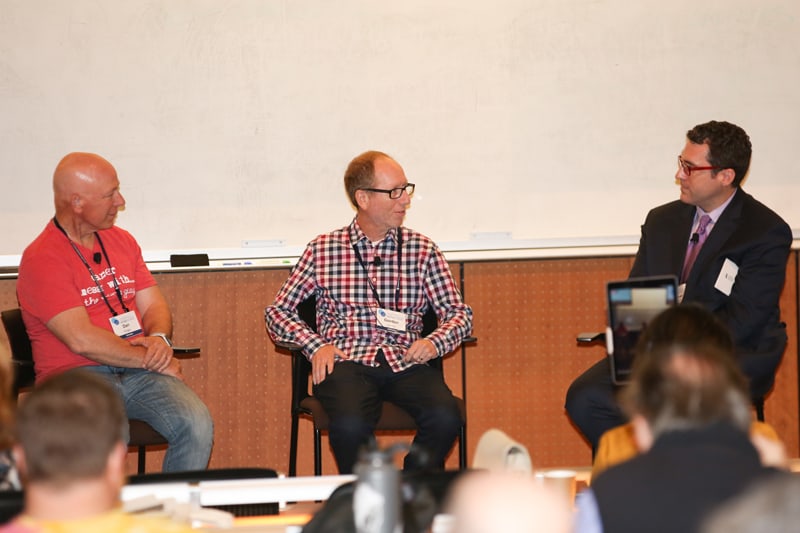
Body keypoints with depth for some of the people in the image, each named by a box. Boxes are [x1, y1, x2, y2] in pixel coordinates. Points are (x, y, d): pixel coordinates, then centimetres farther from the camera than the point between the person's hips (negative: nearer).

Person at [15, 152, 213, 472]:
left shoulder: (121, 241, 18)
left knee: (196, 425, -23)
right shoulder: (41, 260, -7)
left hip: (139, 371, 6)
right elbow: (82, 340, -14)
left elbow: (154, 306, 18)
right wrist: (151, 360, -8)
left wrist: (159, 338, -6)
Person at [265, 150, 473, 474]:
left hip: (404, 362, 2)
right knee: (351, 426, -35)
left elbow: (459, 313, 15)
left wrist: (435, 342, -7)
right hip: (346, 362, -2)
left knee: (445, 418, -30)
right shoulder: (323, 250, 11)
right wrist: (315, 345, -4)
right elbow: (277, 312, 14)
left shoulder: (422, 250, 14)